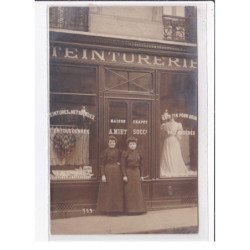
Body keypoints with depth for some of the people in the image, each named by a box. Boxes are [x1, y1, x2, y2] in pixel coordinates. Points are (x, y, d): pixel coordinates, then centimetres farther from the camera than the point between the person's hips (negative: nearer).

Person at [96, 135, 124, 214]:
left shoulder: (118, 151, 10)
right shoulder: (105, 151, -3)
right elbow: (102, 164, -6)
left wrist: (119, 163, 0)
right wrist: (103, 175, -14)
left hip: (117, 172, 5)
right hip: (108, 171, -5)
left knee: (117, 191, 5)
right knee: (108, 190, -3)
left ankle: (116, 209, 13)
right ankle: (108, 209, 3)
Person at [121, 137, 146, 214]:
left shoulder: (138, 153, 8)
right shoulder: (125, 153, -4)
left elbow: (140, 165, 11)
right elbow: (123, 165, -7)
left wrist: (141, 175, 9)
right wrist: (124, 175, -14)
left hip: (137, 173, 4)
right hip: (128, 172, -4)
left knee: (137, 191, 6)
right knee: (129, 191, -2)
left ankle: (138, 208, 13)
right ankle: (130, 209, 3)